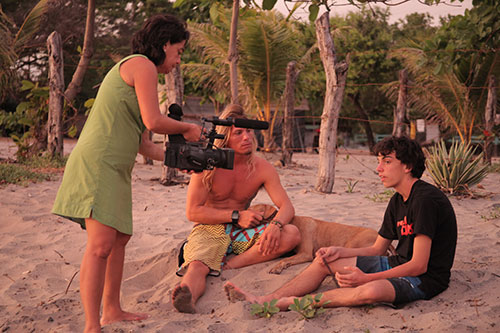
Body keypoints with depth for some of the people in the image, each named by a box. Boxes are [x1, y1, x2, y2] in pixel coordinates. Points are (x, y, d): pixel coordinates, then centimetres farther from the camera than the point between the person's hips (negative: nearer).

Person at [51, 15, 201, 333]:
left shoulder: (132, 69, 23)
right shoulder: (142, 65, -6)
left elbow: (143, 143, 20)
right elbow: (153, 121, -16)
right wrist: (188, 129, 1)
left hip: (113, 168, 11)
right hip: (98, 164, -11)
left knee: (121, 236, 18)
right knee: (102, 244, -15)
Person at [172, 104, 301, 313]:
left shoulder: (262, 168, -3)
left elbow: (286, 206, -7)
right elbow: (193, 212, -11)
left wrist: (275, 225, -32)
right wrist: (236, 216, -18)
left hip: (242, 233, 4)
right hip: (210, 230, -3)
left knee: (292, 234, -22)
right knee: (197, 266, -36)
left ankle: (226, 266, -29)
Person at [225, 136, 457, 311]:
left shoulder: (425, 200, -20)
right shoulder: (397, 201, 9)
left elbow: (419, 265, -23)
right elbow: (377, 249, 16)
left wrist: (366, 277, -24)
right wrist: (339, 252, -1)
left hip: (426, 277, -9)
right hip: (399, 264, 9)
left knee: (370, 291, -40)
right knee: (325, 261, 1)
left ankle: (293, 302, -29)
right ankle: (263, 300, -7)